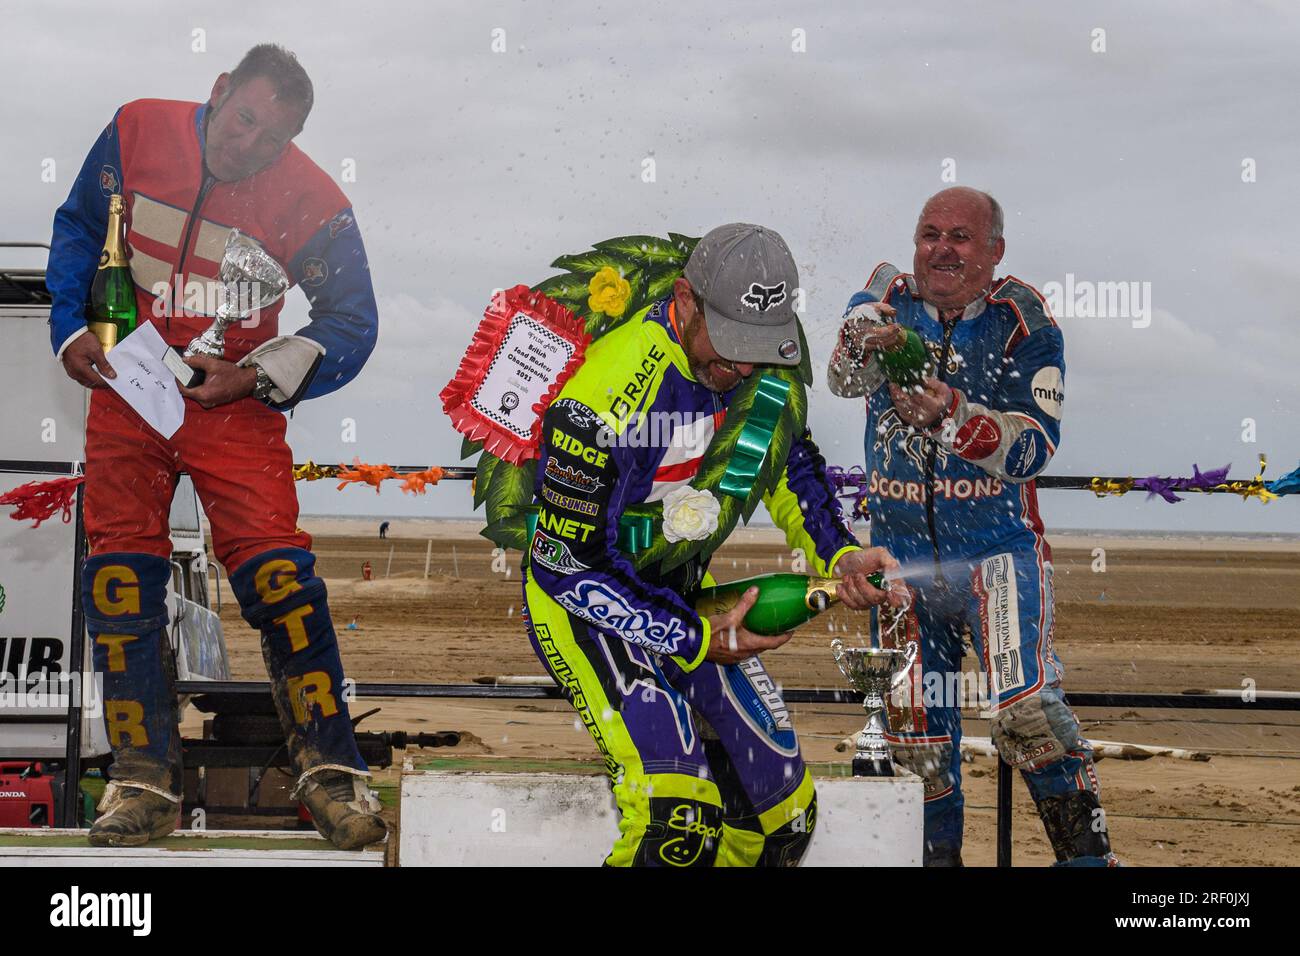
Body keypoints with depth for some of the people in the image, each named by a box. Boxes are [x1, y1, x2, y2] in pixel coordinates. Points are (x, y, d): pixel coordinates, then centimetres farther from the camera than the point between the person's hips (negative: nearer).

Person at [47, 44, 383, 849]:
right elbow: (78, 229, 9)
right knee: (121, 574, -4)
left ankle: (331, 770, -6)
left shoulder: (310, 201, -15)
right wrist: (71, 326, -2)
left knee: (276, 571, -15)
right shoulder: (137, 133, -8)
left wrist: (259, 379, -15)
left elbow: (351, 324, -6)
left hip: (233, 396, -3)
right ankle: (146, 778, 2)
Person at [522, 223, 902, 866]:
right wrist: (695, 641, -25)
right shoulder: (609, 396, -31)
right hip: (579, 597, -8)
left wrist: (839, 555, -9)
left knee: (782, 810, 6)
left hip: (682, 591, 8)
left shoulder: (753, 361, -9)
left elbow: (789, 461, 9)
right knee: (678, 815, -26)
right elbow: (567, 565, -25)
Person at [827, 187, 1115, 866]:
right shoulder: (890, 295, 0)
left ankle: (1089, 854, -13)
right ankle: (937, 857, 26)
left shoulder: (1023, 321, -5)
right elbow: (843, 378, -19)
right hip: (902, 551, 3)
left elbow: (1035, 442, -16)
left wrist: (952, 416, -33)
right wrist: (866, 350, -43)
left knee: (1024, 713, -22)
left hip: (998, 548, -3)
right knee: (918, 740, 9)